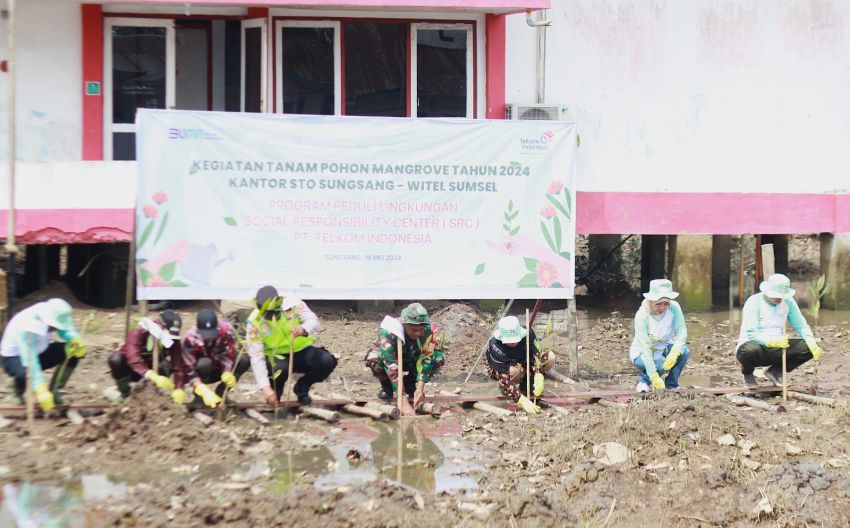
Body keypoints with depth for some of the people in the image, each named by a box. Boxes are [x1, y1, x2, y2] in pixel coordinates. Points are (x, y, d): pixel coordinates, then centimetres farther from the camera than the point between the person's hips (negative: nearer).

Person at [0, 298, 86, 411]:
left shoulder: (49, 312, -22)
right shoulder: (25, 328, -39)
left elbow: (66, 330, -9)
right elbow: (31, 362, -41)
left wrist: (75, 340, -33)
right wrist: (41, 392, -46)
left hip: (39, 352, 6)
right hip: (15, 357, -6)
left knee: (74, 352, -16)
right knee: (25, 374, -40)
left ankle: (53, 390, 0)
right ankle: (19, 394, -3)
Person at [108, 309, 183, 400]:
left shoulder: (173, 339, -19)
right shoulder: (137, 334, -30)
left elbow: (178, 362, -25)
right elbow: (134, 359, -45)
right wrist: (154, 376, -61)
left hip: (150, 368, 2)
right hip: (132, 369, -2)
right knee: (116, 359, -34)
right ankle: (125, 394, -17)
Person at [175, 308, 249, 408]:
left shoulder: (226, 329, -25)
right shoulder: (191, 339, -30)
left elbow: (228, 355, -21)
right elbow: (188, 369, -30)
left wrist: (227, 373, -42)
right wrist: (204, 391, -43)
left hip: (219, 368, 3)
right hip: (202, 372, -3)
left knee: (244, 360, -22)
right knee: (205, 363, -36)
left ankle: (220, 393, -8)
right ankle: (199, 396, -12)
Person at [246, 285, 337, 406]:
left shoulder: (291, 302, -17)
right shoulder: (254, 322, -20)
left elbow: (314, 321, -23)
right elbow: (257, 357, -23)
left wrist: (304, 329, -49)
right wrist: (265, 388, -33)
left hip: (301, 351, 2)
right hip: (277, 357, -2)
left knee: (328, 361, -26)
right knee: (280, 368, -38)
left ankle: (302, 388, 3)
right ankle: (276, 391, 1)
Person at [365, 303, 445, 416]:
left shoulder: (428, 330, -31)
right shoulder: (388, 333, -41)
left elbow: (426, 357, -29)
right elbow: (392, 367, -46)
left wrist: (420, 387, -41)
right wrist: (404, 402, -51)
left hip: (410, 360, 3)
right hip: (388, 357, -3)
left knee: (438, 357, -23)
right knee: (374, 359, -36)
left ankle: (410, 384, 1)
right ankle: (386, 386, -4)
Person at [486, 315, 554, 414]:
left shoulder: (527, 333, -26)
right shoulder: (495, 347, -37)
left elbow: (537, 355, -24)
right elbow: (504, 379, -39)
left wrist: (539, 377, -43)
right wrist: (523, 401, -47)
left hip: (524, 362, 5)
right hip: (498, 369, -4)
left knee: (550, 357, -17)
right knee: (515, 371, -39)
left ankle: (525, 383, -2)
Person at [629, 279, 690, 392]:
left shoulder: (674, 308, -18)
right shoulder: (642, 315, -28)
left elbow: (681, 332, -24)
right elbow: (645, 347, -31)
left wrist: (674, 352, -44)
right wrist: (654, 376, -37)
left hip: (664, 348, 4)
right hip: (642, 353, -4)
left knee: (684, 352, -26)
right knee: (662, 364, -34)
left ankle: (671, 386, -7)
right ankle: (644, 381, -2)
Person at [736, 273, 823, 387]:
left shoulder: (788, 302, 1)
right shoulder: (754, 302, -15)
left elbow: (801, 326, 3)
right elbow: (751, 333, -24)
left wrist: (812, 343, -17)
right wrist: (772, 341, -41)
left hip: (775, 350, 5)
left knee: (808, 348, -12)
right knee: (751, 350, -41)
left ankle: (775, 371, 7)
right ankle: (747, 373, -4)